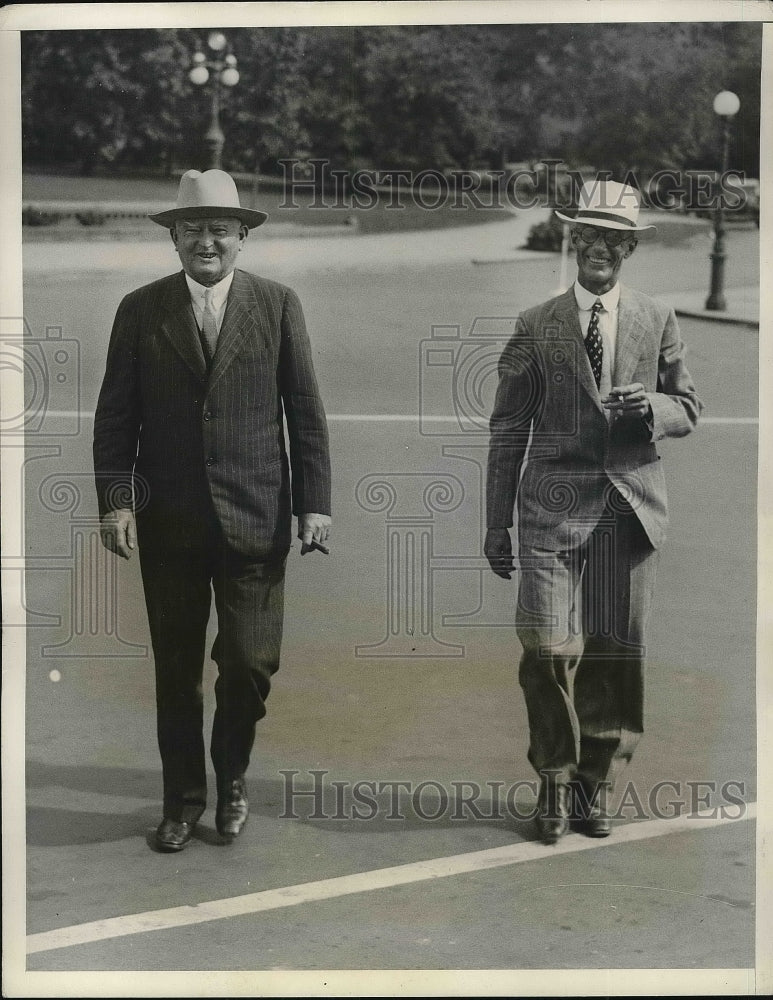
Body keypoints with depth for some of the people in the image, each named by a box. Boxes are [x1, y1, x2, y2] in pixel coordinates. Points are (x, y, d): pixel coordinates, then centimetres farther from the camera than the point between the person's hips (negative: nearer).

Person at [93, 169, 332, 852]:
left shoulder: (278, 305, 3)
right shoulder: (140, 310, 5)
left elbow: (305, 411, 3)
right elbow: (116, 416, 5)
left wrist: (313, 504, -2)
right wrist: (115, 500, -5)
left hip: (254, 516, -1)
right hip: (168, 522, 1)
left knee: (251, 663, -1)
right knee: (176, 669, 9)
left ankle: (232, 776, 26)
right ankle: (183, 797, 26)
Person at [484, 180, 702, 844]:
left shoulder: (658, 322, 10)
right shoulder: (536, 327, 5)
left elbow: (690, 409, 15)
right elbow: (508, 429, 6)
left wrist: (654, 406, -10)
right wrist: (497, 523, 4)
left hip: (630, 507, 2)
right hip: (554, 505, -1)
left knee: (615, 652, 4)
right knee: (550, 647, -11)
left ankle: (596, 783, 22)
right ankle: (556, 780, 9)